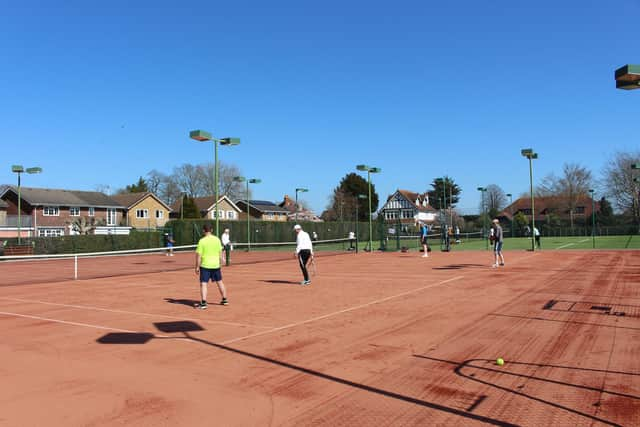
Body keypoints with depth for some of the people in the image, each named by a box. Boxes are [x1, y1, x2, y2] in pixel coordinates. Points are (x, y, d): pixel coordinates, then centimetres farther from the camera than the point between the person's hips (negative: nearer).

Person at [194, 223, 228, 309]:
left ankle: (203, 303, -12)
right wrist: (220, 264, 17)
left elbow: (198, 255, -12)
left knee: (203, 284, -3)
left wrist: (197, 267, -5)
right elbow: (220, 253, 7)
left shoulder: (202, 241, -12)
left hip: (205, 266, -5)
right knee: (219, 282, 18)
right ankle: (224, 300, 30)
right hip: (216, 265, 5)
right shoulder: (217, 239, 1)